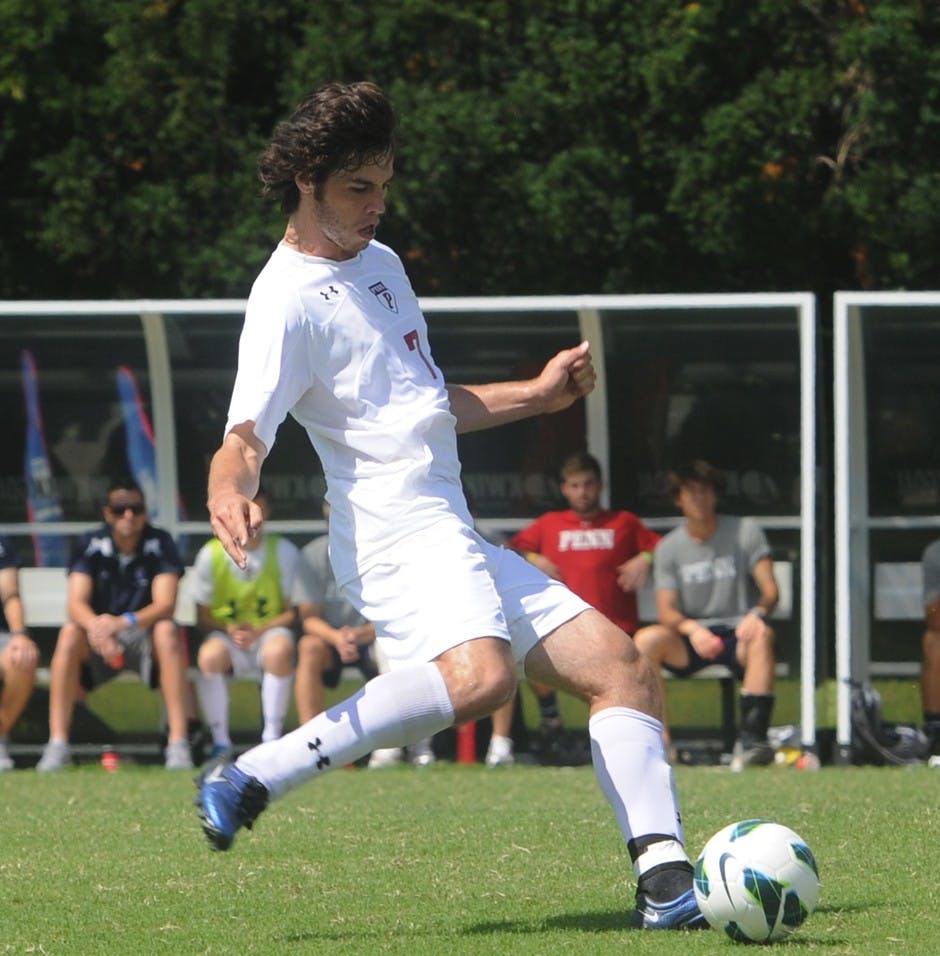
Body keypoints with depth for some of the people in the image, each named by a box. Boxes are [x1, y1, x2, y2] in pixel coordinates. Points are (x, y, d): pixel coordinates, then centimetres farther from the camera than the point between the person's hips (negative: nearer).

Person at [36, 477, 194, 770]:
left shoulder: (160, 544, -9)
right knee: (70, 633, -30)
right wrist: (95, 626, -42)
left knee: (167, 631, -33)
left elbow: (165, 604, -21)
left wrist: (124, 622, -42)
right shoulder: (90, 545, -6)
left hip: (144, 637, -1)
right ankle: (57, 744, -32)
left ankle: (178, 742, -36)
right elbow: (76, 602, -17)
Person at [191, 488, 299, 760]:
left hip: (269, 631, 0)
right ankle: (220, 742, -23)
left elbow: (293, 612, -1)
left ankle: (272, 738, -25)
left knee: (279, 649, -37)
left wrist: (257, 631, -18)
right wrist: (229, 630, -19)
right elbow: (203, 617, 2)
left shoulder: (284, 552, -3)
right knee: (210, 654, -35)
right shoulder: (211, 554, -3)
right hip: (225, 635, 1)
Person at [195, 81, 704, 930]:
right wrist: (230, 494, -42)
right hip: (398, 532, -10)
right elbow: (246, 435, -21)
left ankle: (664, 880, -4)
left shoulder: (380, 263, 21)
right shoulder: (289, 303, -8)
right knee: (479, 676, -36)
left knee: (618, 665, 4)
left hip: (458, 541, 10)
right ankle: (250, 782, -32)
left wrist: (536, 396, 27)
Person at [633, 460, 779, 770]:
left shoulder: (745, 531, 3)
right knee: (646, 639, -28)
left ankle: (751, 738, -42)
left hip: (737, 633, -1)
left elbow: (770, 590, -4)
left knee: (761, 634, -36)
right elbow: (666, 611, -4)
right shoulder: (669, 547, 5)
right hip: (689, 641, 2)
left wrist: (758, 612, -29)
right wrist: (692, 628, -27)